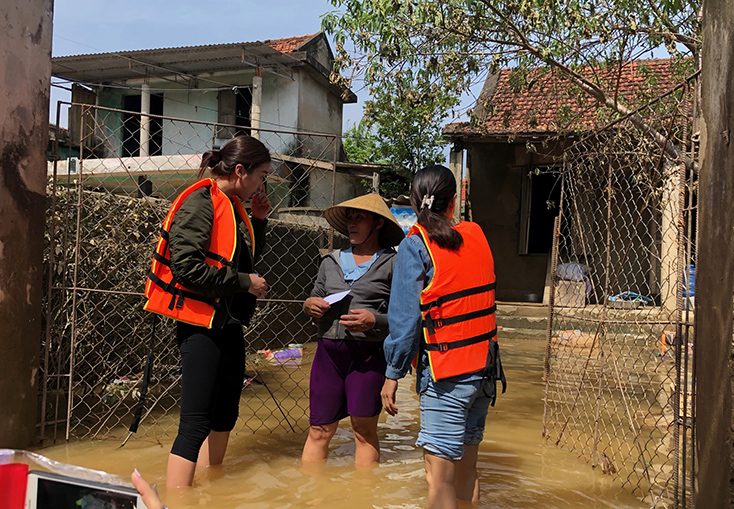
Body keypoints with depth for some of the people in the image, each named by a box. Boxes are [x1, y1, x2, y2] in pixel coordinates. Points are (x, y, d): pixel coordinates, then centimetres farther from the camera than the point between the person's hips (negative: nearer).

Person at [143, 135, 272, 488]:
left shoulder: (232, 206, 13)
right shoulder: (200, 204, -14)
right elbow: (186, 265, -23)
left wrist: (258, 220, 10)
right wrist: (244, 283, -16)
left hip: (229, 325, 10)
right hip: (202, 326, -10)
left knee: (224, 417, 18)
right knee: (195, 424, -9)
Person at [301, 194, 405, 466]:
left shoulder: (393, 264, -1)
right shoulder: (331, 261, 15)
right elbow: (315, 298, 23)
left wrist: (374, 320, -20)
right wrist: (309, 305, 1)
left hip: (369, 354, -4)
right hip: (329, 351, 4)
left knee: (364, 430, 2)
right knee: (319, 430, 6)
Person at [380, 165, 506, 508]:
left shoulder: (415, 245, -8)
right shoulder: (476, 236, 7)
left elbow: (405, 317, -11)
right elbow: (479, 297, 12)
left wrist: (393, 374, -5)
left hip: (446, 373, -6)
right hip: (486, 368, 6)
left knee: (440, 477, -1)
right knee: (466, 469, 18)